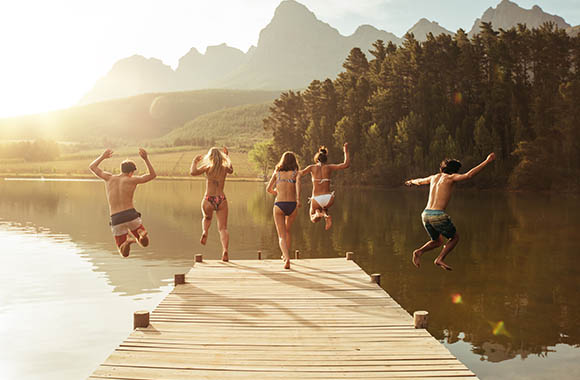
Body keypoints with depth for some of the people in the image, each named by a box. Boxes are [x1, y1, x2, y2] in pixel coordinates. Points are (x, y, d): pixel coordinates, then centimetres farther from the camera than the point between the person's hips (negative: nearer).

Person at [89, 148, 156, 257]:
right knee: (145, 242, 20)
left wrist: (102, 157, 36)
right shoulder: (132, 180, 1)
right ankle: (142, 234, -19)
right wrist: (146, 158, 11)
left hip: (116, 220, 2)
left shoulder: (109, 178, 8)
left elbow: (92, 167, 23)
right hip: (131, 216, -2)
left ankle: (127, 241, -26)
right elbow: (153, 175, 10)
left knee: (124, 254, 12)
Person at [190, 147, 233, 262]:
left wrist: (195, 161, 6)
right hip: (221, 200, 1)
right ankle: (225, 250, -19)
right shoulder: (225, 168, 9)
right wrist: (227, 155, 44)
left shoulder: (208, 167, 0)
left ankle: (205, 231, 2)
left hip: (208, 200, -1)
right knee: (223, 228, 1)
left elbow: (193, 172, -13)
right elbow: (231, 170, 33)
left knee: (206, 218, 31)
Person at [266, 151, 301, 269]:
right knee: (287, 230, 27)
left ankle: (287, 259, -20)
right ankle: (286, 254, 39)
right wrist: (298, 199, -23)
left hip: (279, 205, -1)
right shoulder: (296, 173, 8)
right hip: (292, 205, 1)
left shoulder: (277, 172, 13)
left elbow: (268, 189, 11)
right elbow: (298, 183, -13)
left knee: (281, 236, 1)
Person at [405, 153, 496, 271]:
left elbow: (420, 181, 38)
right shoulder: (450, 177, 0)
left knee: (438, 241, 25)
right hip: (438, 215, -7)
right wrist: (486, 161, -11)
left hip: (426, 214, 7)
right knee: (455, 237, 17)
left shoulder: (434, 177, 19)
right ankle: (440, 259, 1)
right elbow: (469, 175, -15)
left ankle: (419, 252, -1)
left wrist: (412, 181, 61)